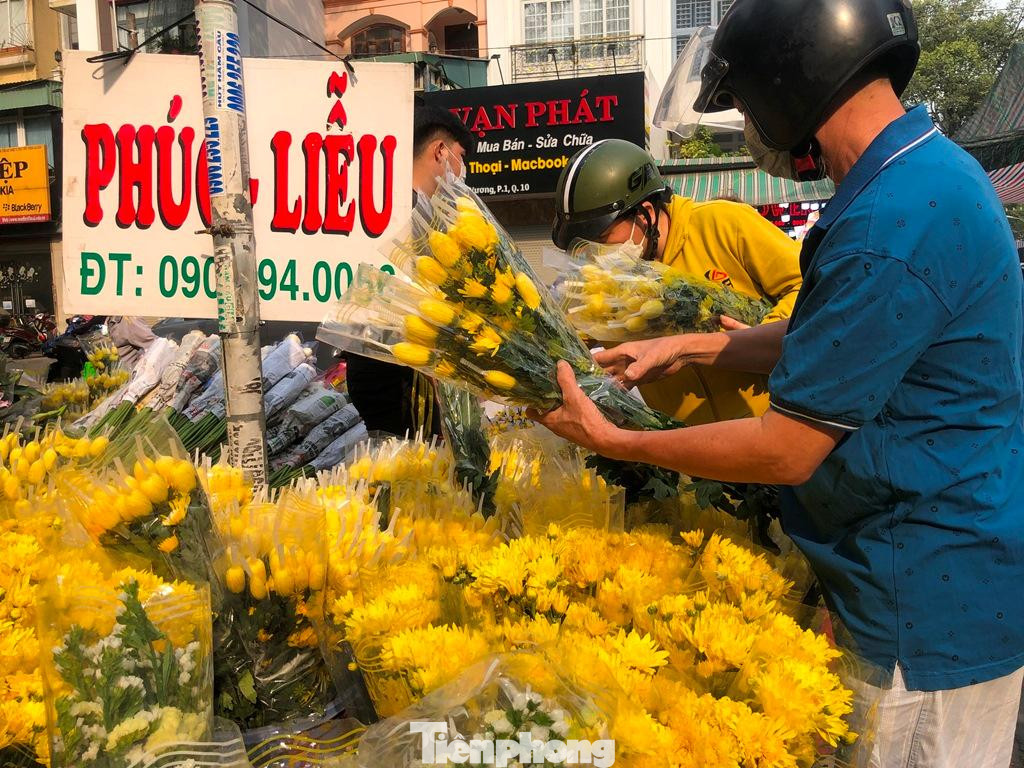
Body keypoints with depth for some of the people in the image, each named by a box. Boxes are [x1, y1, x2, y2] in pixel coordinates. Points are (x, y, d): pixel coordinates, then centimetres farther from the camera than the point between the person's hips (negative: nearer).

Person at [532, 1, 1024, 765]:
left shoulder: (889, 229, -28)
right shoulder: (931, 166, 5)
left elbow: (786, 450, -23)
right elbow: (836, 340, 15)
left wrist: (612, 442, -12)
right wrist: (697, 346, 8)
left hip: (937, 598, -9)